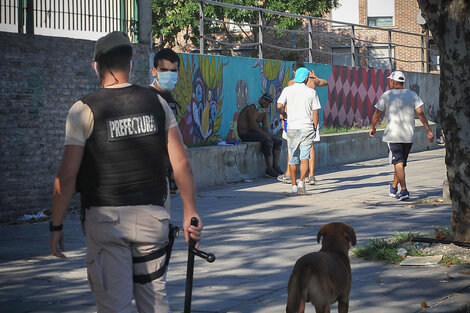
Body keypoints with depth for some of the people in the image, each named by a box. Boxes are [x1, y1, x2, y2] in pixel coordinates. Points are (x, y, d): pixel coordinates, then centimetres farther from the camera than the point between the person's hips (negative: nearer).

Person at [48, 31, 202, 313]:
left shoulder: (84, 110, -7)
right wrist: (190, 212, 6)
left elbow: (67, 176, -9)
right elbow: (181, 163, 0)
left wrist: (56, 226, -1)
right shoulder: (157, 103, 4)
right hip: (152, 216, 3)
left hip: (106, 218, -3)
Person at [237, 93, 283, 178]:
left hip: (255, 132, 10)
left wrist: (267, 133, -15)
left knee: (278, 141, 4)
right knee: (268, 141, -29)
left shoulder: (264, 113, 15)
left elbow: (265, 128, 7)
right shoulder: (253, 108, -14)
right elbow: (252, 125, -22)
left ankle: (276, 167, -3)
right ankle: (269, 169, -25)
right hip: (245, 133, -10)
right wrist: (264, 133, -18)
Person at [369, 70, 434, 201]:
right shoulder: (412, 95, 5)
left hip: (393, 135, -4)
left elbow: (377, 113, 2)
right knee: (401, 162, 16)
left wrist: (372, 128, 18)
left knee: (398, 163, -6)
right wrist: (429, 130, 0)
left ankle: (404, 190, -18)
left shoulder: (387, 95, -2)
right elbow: (420, 113, -1)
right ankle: (393, 188, 30)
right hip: (409, 136, 4)